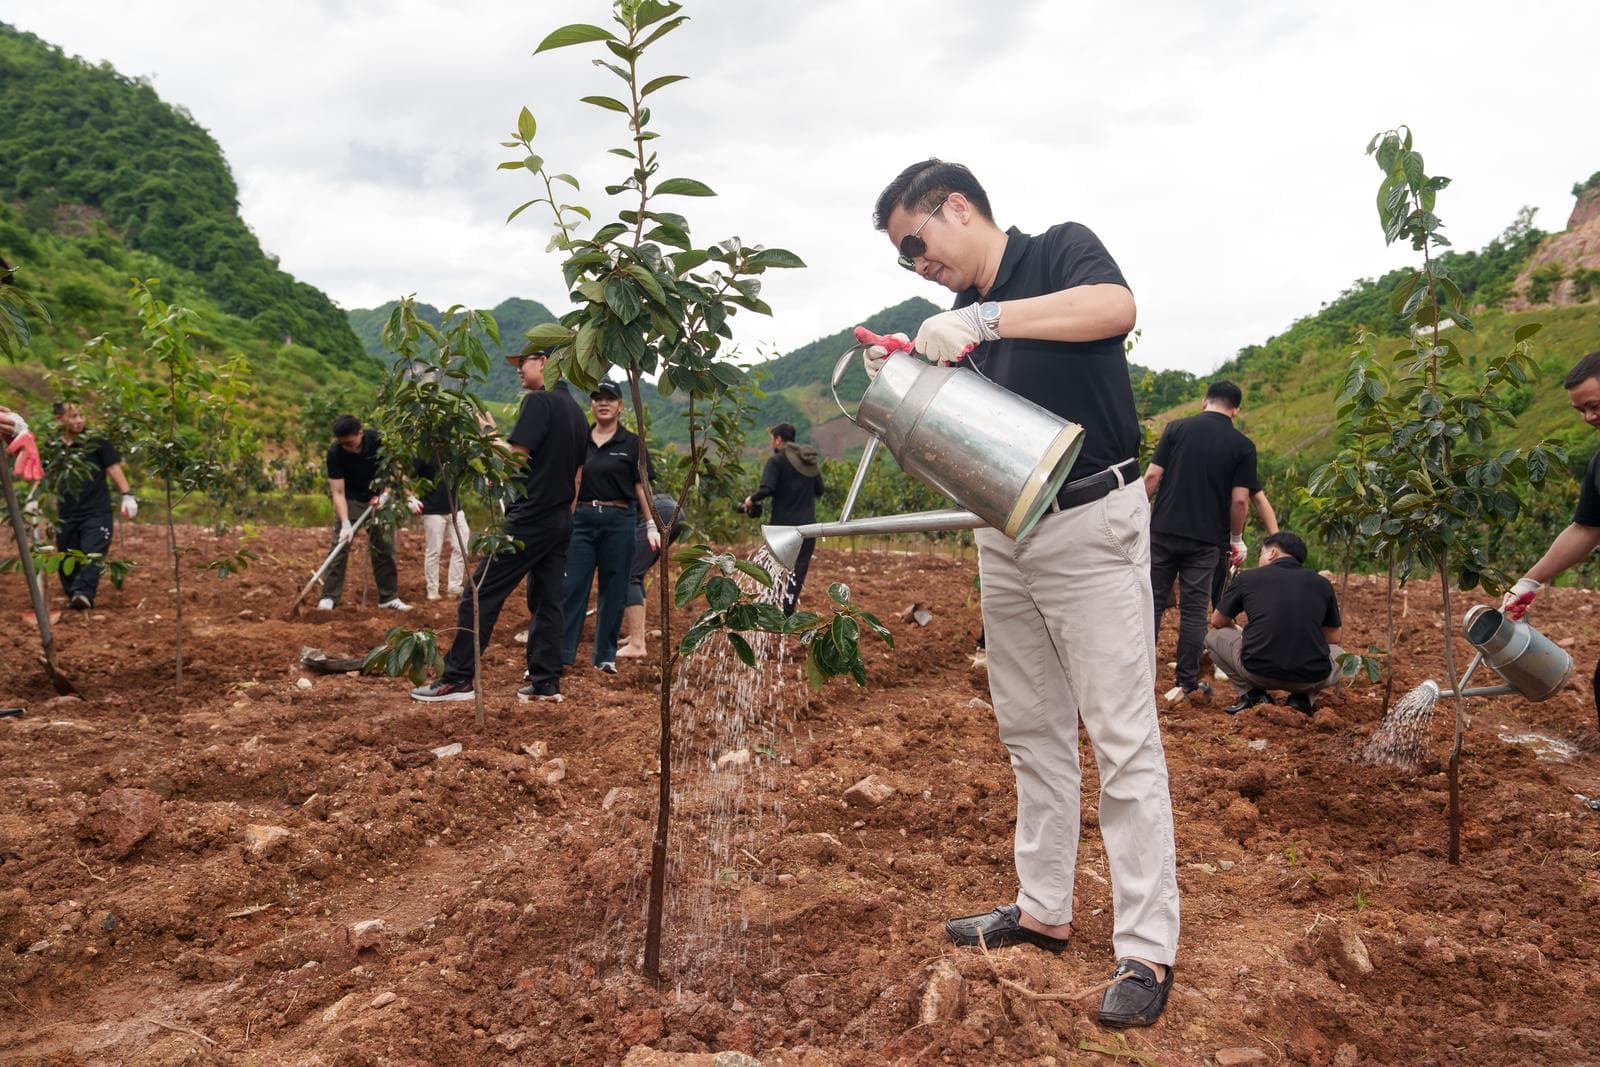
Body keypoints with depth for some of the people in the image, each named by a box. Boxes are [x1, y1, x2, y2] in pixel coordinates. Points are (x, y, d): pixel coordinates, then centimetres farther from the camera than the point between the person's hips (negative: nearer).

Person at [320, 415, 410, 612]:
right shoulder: (335, 453, -23)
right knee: (340, 545, -12)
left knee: (384, 547, 2)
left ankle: (388, 597, 10)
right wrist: (346, 524, -34)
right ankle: (329, 597, -9)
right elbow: (338, 492, -24)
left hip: (377, 499, 2)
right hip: (349, 500, -2)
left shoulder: (378, 440, -20)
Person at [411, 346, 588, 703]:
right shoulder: (576, 410, 15)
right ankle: (546, 682, 9)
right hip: (561, 522, 9)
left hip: (528, 519, -8)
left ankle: (458, 678, -2)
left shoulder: (538, 401, -11)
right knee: (547, 601, 9)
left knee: (481, 594, -4)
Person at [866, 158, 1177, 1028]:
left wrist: (984, 319, -28)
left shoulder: (1060, 249, -4)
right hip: (1004, 534, 8)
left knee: (1122, 737, -4)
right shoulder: (964, 317, 15)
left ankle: (1147, 949, 3)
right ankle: (1042, 909, 27)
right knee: (1031, 731, 14)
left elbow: (1115, 307, -27)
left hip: (1090, 525, -8)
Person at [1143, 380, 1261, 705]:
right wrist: (1236, 539, 10)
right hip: (1205, 538, 0)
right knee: (1194, 610, 6)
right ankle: (1188, 684, 10)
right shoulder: (1243, 446, 0)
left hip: (1163, 530, 0)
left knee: (1152, 602, 8)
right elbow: (1240, 499, -3)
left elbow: (1151, 477, -4)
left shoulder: (1176, 428, 1)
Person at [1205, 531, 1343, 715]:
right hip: (1311, 678, 2)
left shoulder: (1247, 578, 9)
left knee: (1214, 637, 25)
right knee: (1339, 654, 35)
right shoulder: (1321, 583, 13)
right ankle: (1302, 698, 10)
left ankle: (1252, 695, 11)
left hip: (1257, 671, -1)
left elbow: (1217, 622, 24)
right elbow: (1333, 638, 25)